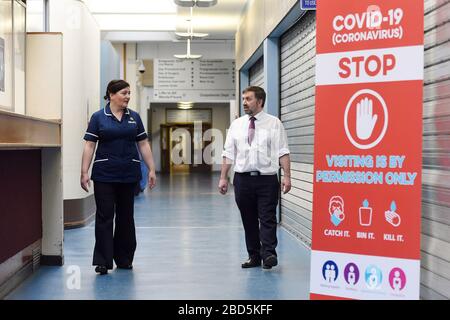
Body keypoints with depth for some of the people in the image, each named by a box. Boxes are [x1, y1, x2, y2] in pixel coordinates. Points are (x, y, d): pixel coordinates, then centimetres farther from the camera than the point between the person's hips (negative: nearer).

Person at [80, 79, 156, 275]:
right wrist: (84, 173, -10)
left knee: (126, 216, 11)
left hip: (128, 175, 3)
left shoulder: (134, 117, 8)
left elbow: (143, 145, 9)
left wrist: (151, 170, 3)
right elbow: (89, 146, -3)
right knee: (104, 216, -2)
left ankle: (124, 259, 22)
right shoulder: (98, 117, -1)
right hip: (104, 176, -3)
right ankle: (103, 261, 4)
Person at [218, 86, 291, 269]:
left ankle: (268, 254, -7)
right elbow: (229, 153, 10)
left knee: (267, 218, -7)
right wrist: (223, 177, 5)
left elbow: (283, 152, -3)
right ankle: (254, 256, 16)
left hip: (267, 179, -3)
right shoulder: (236, 125, 11)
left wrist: (287, 175, -12)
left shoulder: (274, 123, 2)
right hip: (243, 179, 3)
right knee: (248, 220, 8)